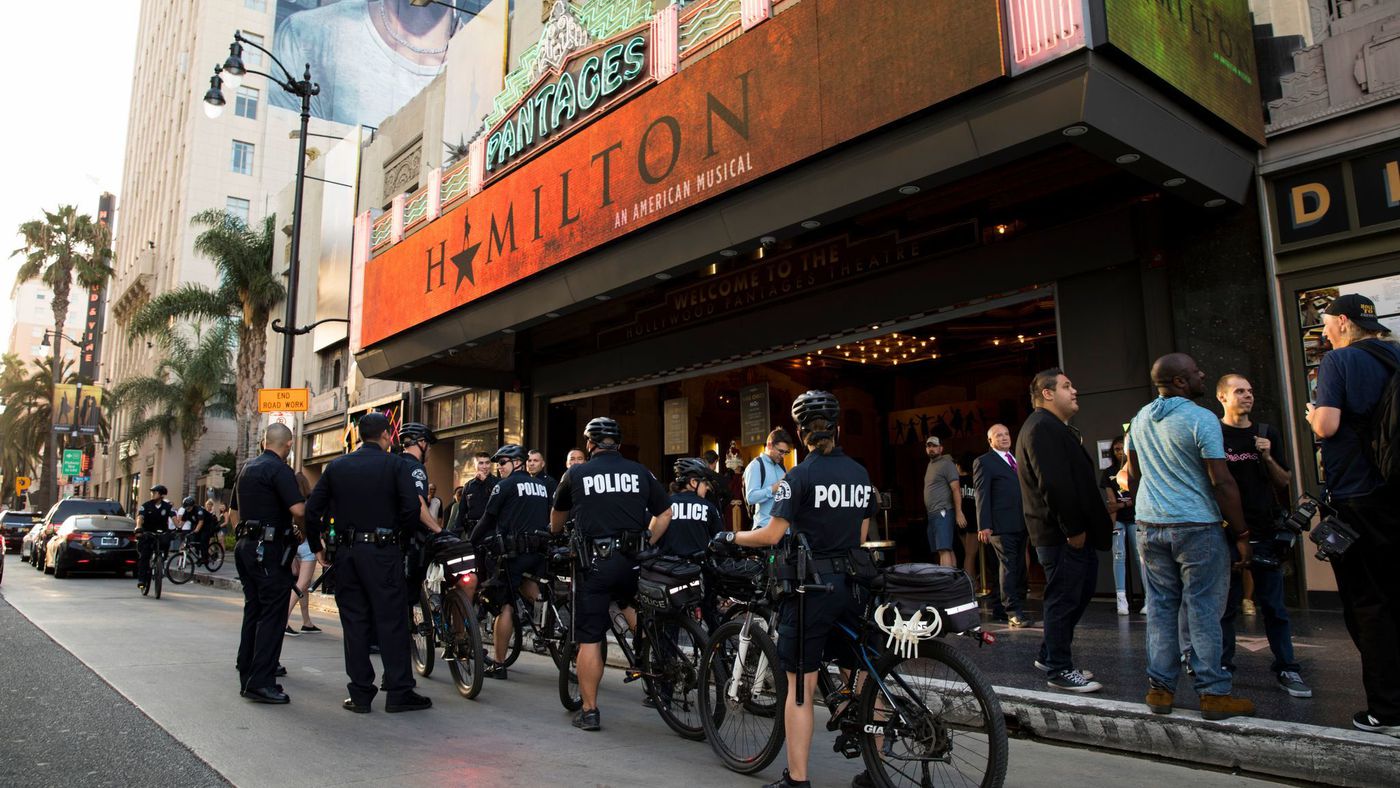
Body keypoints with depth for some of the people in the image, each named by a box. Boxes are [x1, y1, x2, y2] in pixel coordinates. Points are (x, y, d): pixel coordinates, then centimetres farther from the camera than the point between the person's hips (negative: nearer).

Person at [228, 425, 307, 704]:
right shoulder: (279, 470, -13)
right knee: (273, 615, -6)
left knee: (253, 610, 16)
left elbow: (234, 511, 23)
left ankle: (247, 674, 23)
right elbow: (298, 510, -24)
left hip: (246, 545, 9)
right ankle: (261, 682, -8)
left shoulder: (247, 468, 15)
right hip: (269, 548, -9)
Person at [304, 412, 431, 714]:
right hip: (383, 553, -4)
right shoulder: (396, 465, -4)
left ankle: (360, 694, 13)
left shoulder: (336, 466, 8)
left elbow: (312, 510, 6)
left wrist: (316, 547, 15)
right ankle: (399, 692, 4)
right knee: (391, 621, 1)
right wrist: (395, 529, 3)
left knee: (354, 621, 9)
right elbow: (412, 509, -15)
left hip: (347, 553, 4)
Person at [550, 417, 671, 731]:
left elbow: (557, 516, 21)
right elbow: (664, 514, 11)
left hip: (594, 563, -2)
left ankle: (589, 711, 8)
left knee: (589, 638, 3)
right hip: (633, 560, 3)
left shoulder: (576, 474, 4)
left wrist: (556, 536, 42)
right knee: (630, 602, 32)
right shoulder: (641, 472, 7)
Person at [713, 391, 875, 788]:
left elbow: (772, 534, -14)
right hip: (853, 585, 6)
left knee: (800, 686, 1)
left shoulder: (800, 475, -11)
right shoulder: (860, 473, 7)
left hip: (811, 587, -6)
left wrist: (730, 537, 1)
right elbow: (861, 535, 12)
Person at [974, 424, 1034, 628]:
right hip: (1002, 525, -8)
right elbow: (981, 494, -9)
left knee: (1018, 568, 10)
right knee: (1009, 567, -9)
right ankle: (1014, 613, -6)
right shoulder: (983, 462, -2)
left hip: (1021, 524, 8)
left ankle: (1001, 609, 20)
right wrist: (984, 525, -16)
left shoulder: (1017, 460, 20)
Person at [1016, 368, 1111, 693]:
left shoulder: (1054, 428, 20)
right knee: (1064, 599, -3)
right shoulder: (1042, 428, -16)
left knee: (1080, 592, 17)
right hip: (1062, 533, -11)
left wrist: (1082, 527, 17)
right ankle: (1059, 670, 7)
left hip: (1074, 532, 11)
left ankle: (1050, 655, 28)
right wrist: (1074, 529, -21)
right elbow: (1054, 484, -24)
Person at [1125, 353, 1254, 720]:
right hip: (1196, 526, -6)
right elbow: (1222, 482, -14)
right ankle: (1213, 694, 8)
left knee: (1160, 607, 10)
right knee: (1203, 611, 2)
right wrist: (1241, 534, -8)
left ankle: (1160, 689, 14)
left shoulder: (1140, 420, 9)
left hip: (1150, 527, 6)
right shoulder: (1201, 419, -13)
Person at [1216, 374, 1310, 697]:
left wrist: (1268, 457, -5)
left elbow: (1285, 482, 13)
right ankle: (1222, 666, 12)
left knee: (1273, 604, 7)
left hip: (1265, 531, 3)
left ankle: (1286, 668, 14)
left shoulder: (1266, 433, 11)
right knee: (1226, 603, 4)